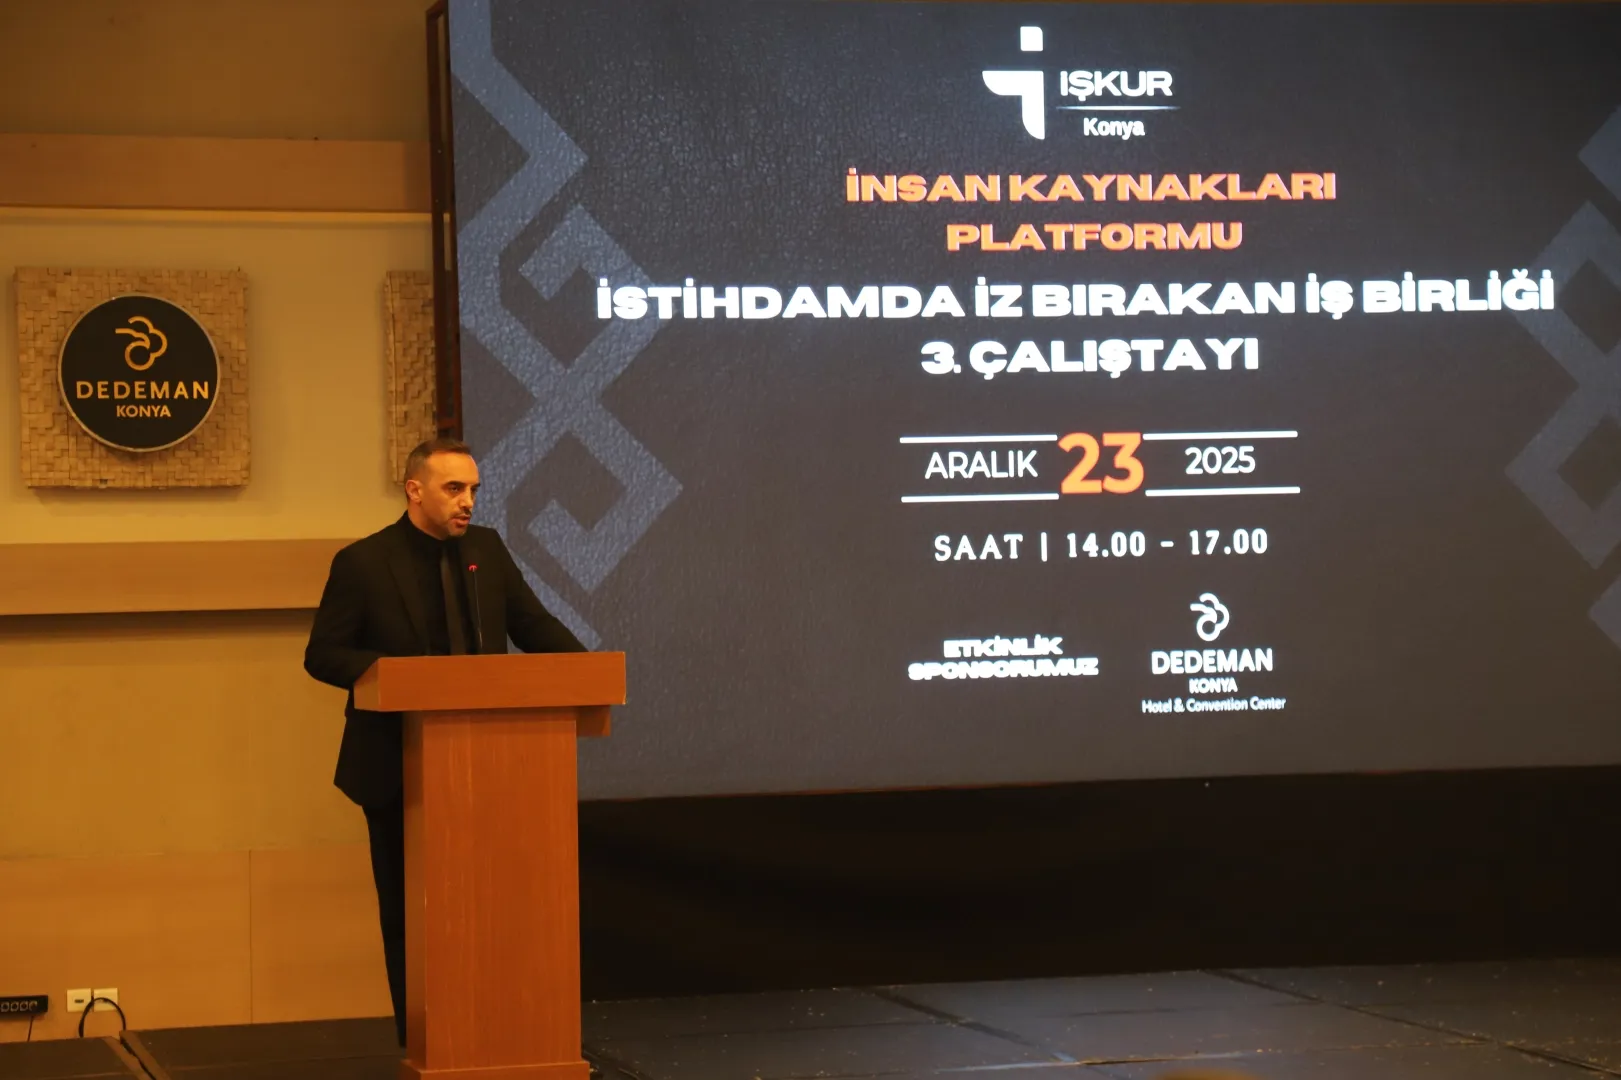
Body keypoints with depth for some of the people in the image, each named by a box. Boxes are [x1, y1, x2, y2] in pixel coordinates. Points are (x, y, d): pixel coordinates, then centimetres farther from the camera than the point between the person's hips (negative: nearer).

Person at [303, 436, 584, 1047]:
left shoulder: (487, 549, 6)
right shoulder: (362, 563, -6)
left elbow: (533, 625, 8)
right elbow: (323, 655, -5)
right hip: (399, 767, -3)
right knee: (407, 909, 5)